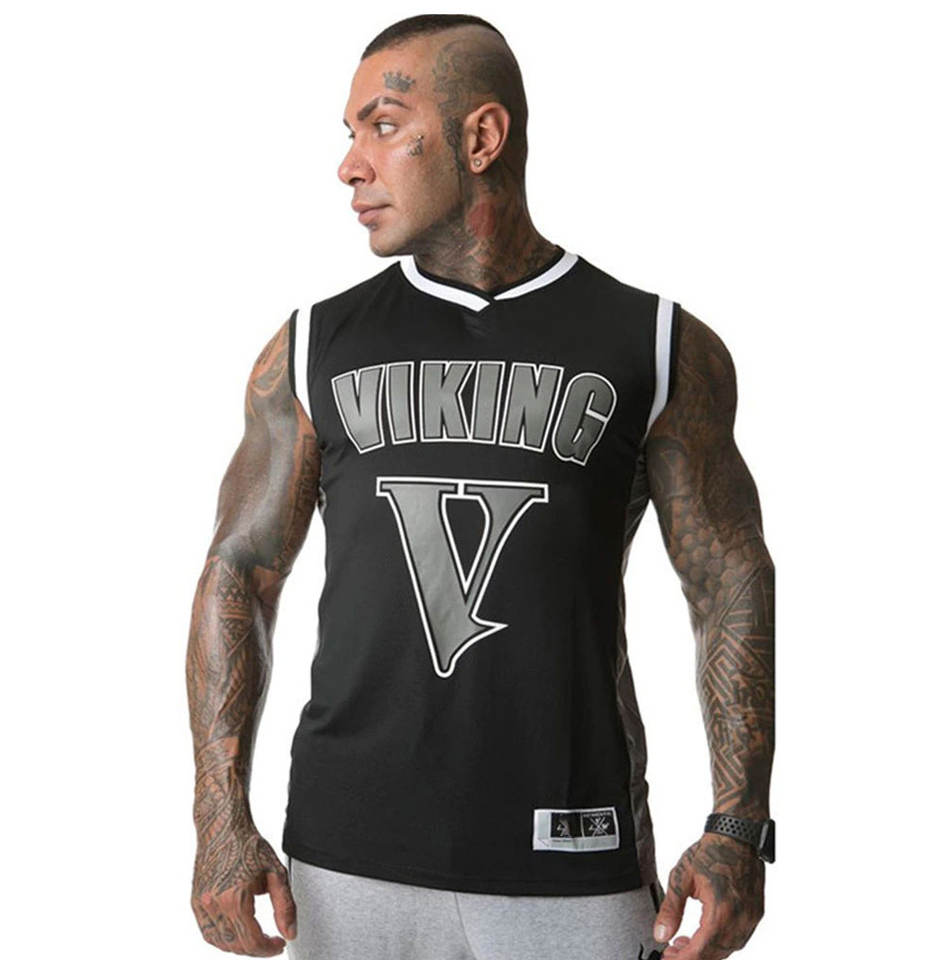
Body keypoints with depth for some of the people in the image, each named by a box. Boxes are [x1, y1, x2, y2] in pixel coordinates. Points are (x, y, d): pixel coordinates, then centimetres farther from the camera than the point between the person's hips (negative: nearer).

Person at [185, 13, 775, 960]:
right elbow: (239, 573, 6)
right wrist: (221, 818, -4)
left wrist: (737, 829, -7)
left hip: (572, 867, -1)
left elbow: (732, 583, 2)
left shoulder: (658, 348, 1)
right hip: (346, 863, 2)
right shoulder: (311, 350, 5)